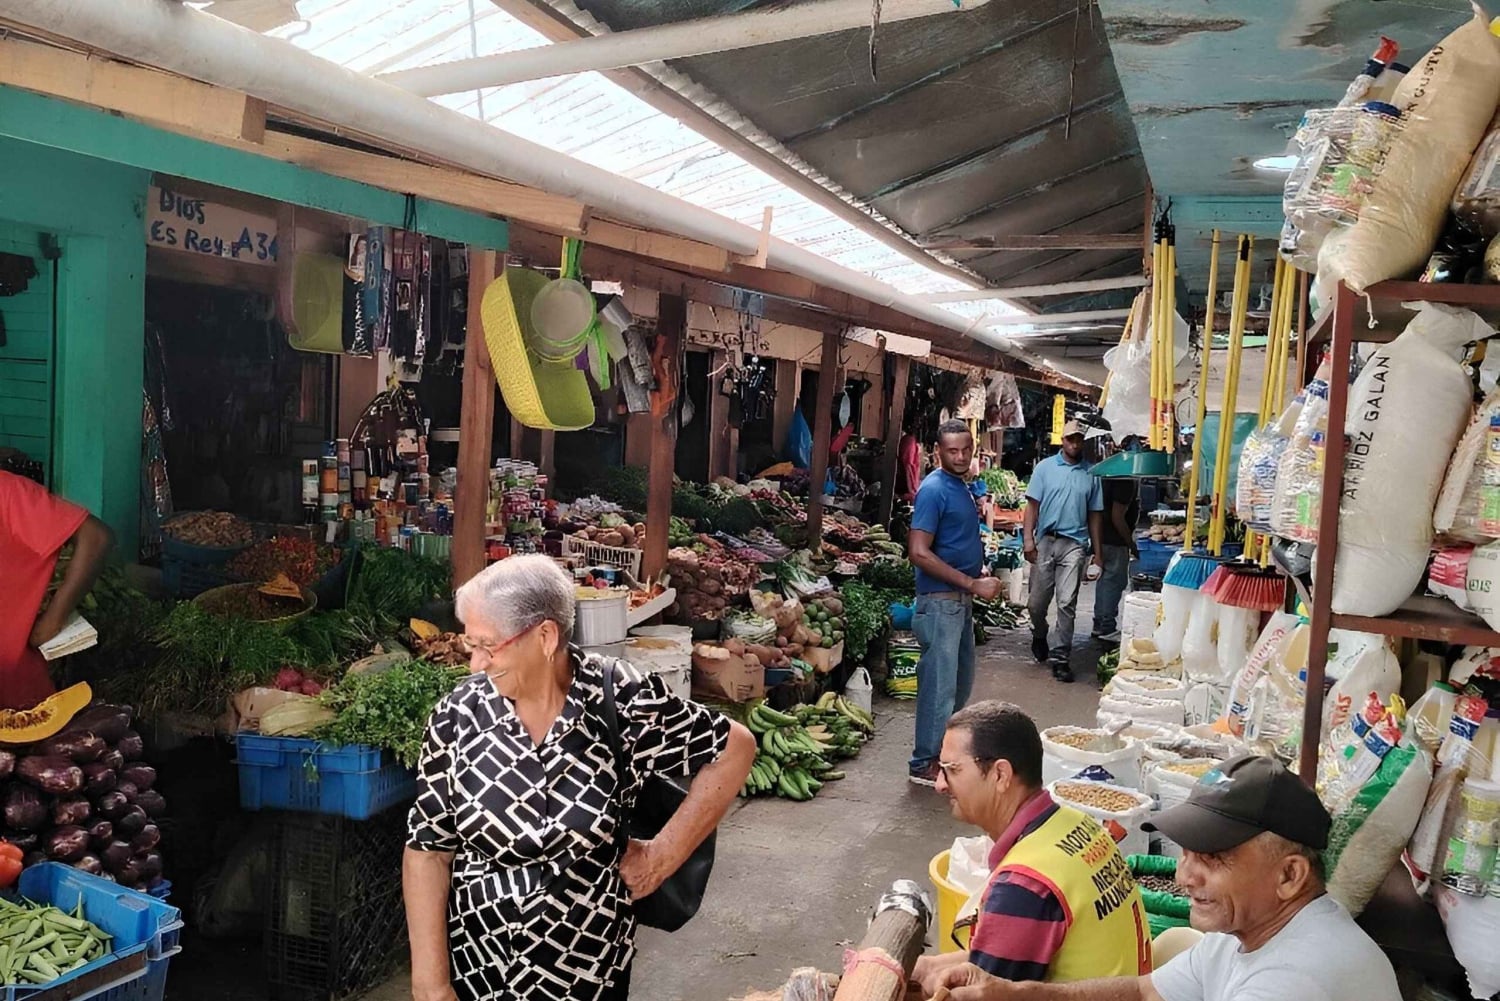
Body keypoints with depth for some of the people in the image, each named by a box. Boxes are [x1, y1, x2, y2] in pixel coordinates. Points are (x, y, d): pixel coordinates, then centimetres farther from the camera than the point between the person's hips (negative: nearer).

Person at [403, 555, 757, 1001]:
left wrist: (663, 855, -9)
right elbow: (428, 848, -6)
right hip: (471, 963, 1)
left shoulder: (622, 701, -17)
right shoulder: (460, 713, -12)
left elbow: (735, 749, -7)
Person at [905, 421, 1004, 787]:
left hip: (961, 598, 9)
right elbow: (919, 552, -22)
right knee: (940, 683, -3)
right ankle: (925, 763, 8)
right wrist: (972, 584, -21)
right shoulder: (934, 489, -16)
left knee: (961, 679, 18)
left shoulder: (961, 486, 13)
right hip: (940, 599, -9)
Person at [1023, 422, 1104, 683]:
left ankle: (1061, 657, 2)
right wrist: (1028, 538, -10)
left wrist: (1098, 553, 9)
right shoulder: (1045, 468, 5)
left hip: (1074, 544, 0)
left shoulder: (1091, 474, 9)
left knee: (1067, 603, -5)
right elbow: (1032, 505, 1)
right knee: (1037, 601, 7)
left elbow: (1095, 515, 12)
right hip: (1045, 541, 0)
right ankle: (1039, 636, 37)